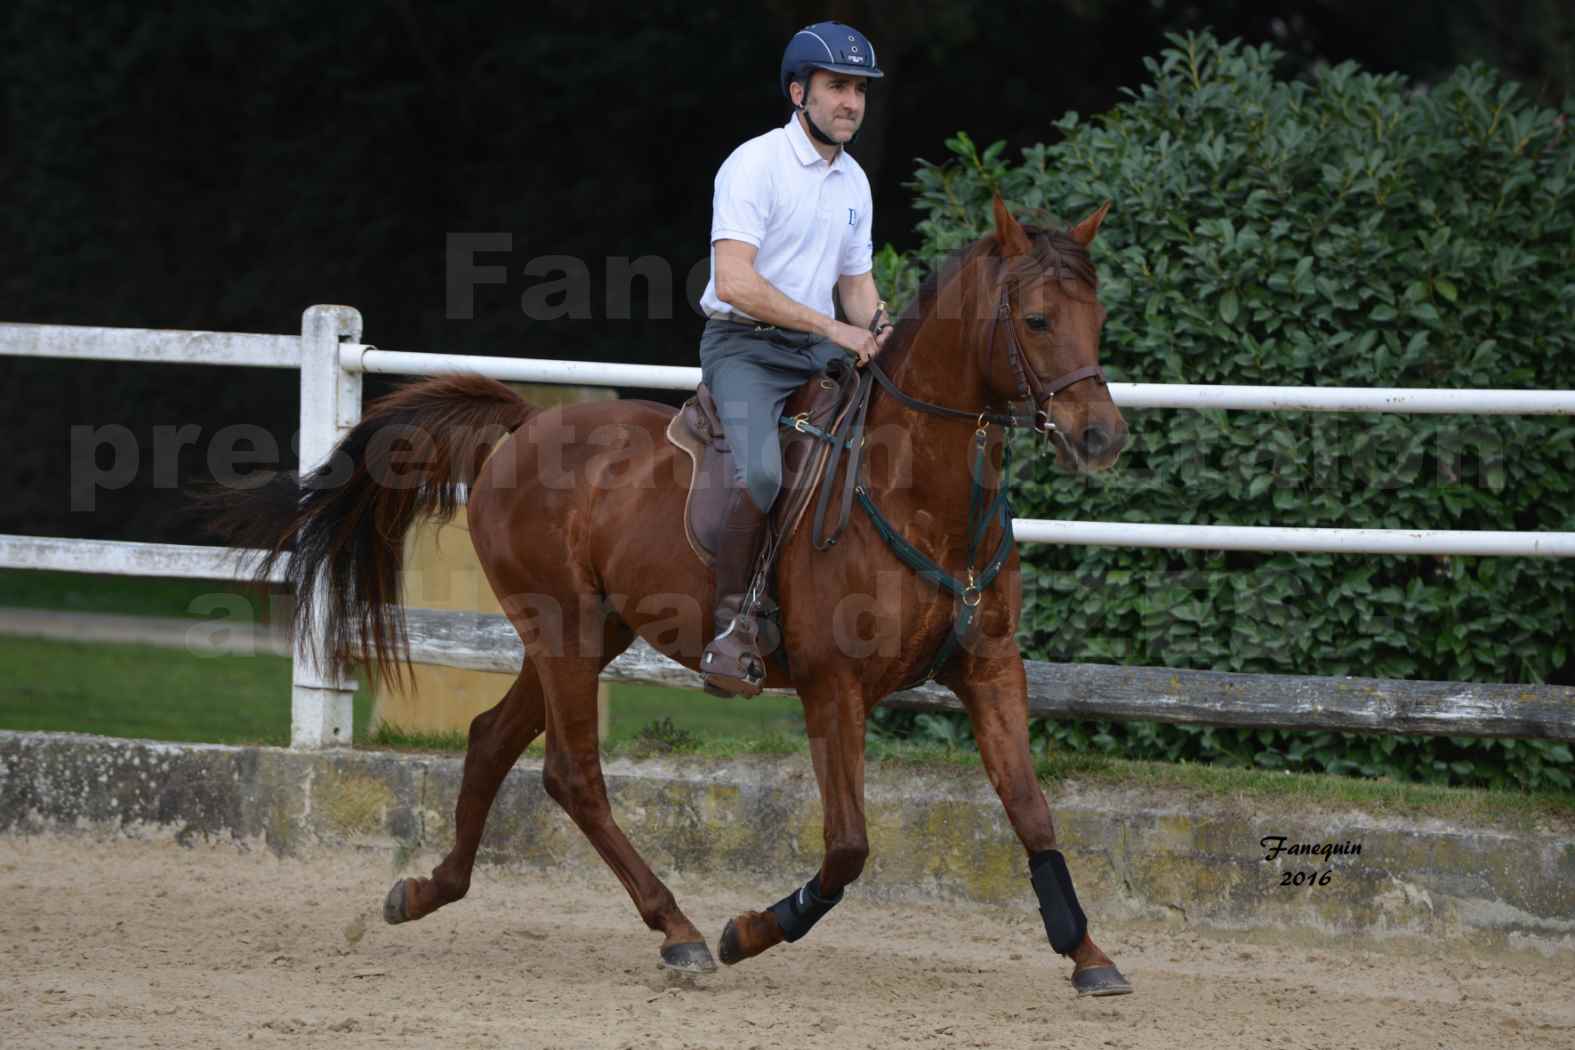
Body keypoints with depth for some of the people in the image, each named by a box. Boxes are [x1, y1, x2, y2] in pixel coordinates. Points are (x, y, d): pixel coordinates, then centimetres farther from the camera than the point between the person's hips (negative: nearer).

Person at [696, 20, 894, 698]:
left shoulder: (853, 182, 13)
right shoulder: (754, 165, -12)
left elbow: (856, 282, 22)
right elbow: (734, 282, -23)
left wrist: (877, 328, -2)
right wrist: (835, 328, -24)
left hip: (820, 353, 8)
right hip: (745, 345, -8)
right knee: (761, 473, -32)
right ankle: (734, 617, -19)